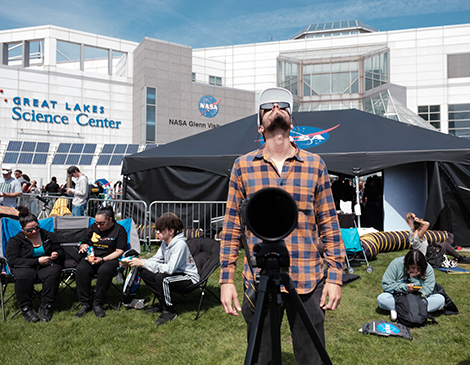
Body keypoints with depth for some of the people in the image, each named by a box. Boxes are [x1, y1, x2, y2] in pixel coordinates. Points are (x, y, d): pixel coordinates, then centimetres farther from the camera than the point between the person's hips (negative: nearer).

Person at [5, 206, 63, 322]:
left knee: (54, 271, -33)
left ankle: (46, 306, -21)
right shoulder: (15, 240, 2)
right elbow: (13, 260, -9)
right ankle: (26, 308, -17)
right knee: (23, 276, -37)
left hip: (46, 265, 2)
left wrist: (56, 255, -8)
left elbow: (59, 251, 20)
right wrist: (37, 261, -18)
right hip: (25, 267, -2)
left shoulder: (48, 235, 10)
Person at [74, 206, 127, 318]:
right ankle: (85, 304, -19)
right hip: (92, 258, 4)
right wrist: (83, 246, -4)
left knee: (104, 270, -38)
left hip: (110, 259, -4)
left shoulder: (119, 230, -1)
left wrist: (102, 259, -18)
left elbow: (119, 252, -6)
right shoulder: (92, 228, 13)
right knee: (81, 269, -29)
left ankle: (98, 304, -22)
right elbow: (83, 243, 22)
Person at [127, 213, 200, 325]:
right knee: (145, 273, -2)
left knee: (161, 278, -34)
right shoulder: (165, 243, 2)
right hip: (176, 274, 9)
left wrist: (143, 263, -30)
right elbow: (156, 259, 7)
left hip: (189, 278, -9)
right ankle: (163, 303, 11)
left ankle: (169, 311, -12)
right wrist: (138, 262, -11)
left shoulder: (180, 244, -26)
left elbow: (169, 269, -33)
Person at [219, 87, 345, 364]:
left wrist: (335, 276, 1)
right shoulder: (243, 166, 4)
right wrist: (227, 279, 1)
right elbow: (232, 226, 4)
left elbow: (329, 224, 5)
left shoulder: (315, 164, 4)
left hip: (308, 283, 1)